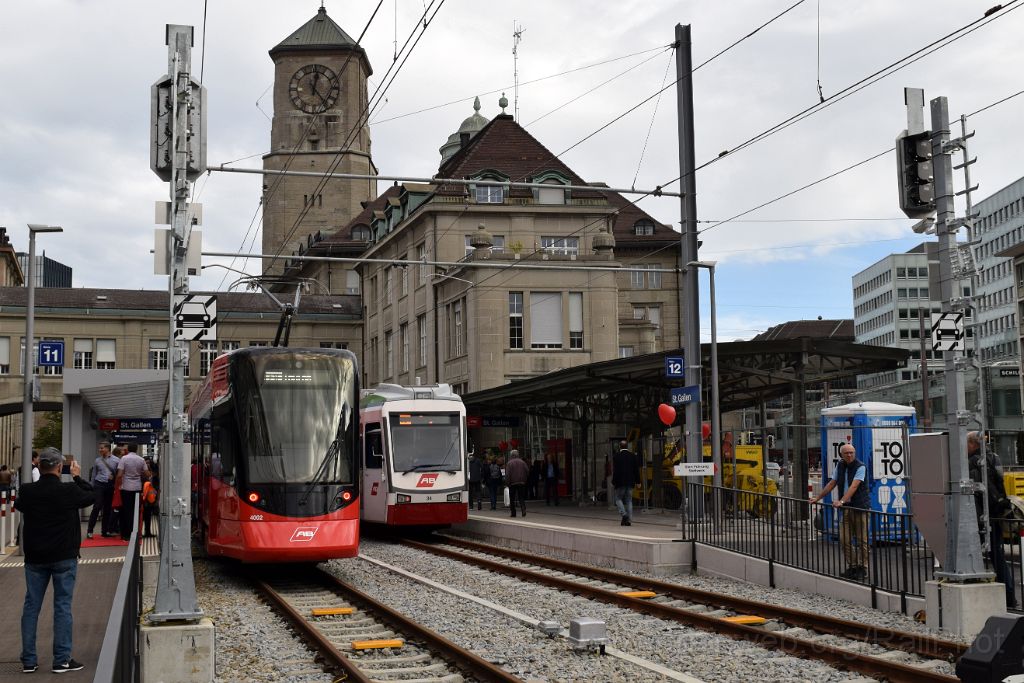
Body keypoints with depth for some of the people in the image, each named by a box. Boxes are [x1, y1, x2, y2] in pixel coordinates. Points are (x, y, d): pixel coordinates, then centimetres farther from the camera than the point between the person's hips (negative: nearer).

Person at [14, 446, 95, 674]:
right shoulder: (69, 490, -16)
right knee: (62, 606, 4)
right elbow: (92, 497, 2)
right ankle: (62, 660, 5)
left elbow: (18, 505, 14)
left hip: (35, 558, 3)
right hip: (64, 557, -3)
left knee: (31, 606, 11)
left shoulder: (28, 491, -8)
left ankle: (28, 661, 15)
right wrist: (78, 477, 14)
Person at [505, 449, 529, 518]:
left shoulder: (509, 463, -7)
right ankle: (523, 509, -17)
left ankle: (513, 513, 9)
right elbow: (527, 472, 4)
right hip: (521, 483, 3)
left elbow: (508, 474, -12)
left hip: (512, 483, -3)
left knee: (512, 499, 8)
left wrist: (508, 483, -5)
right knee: (521, 497, 6)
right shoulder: (522, 462, 5)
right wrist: (525, 480, 13)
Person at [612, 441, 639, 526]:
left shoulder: (617, 456, -7)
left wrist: (613, 481, -5)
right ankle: (629, 520, 4)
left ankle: (624, 514, -15)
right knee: (629, 500, 7)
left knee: (618, 498, 7)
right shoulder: (632, 456, 6)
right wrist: (637, 481, 11)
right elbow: (636, 470, 6)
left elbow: (615, 471, -10)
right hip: (630, 482, 4)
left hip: (620, 482, -4)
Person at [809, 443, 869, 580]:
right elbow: (832, 484, 19)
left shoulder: (860, 467, -10)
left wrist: (841, 501, -33)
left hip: (860, 507, -6)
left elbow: (853, 486, -22)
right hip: (846, 507, 6)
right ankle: (852, 567, 13)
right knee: (844, 539, 3)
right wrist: (817, 498, 19)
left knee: (862, 540, -1)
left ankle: (862, 569, 6)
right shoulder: (840, 466, 11)